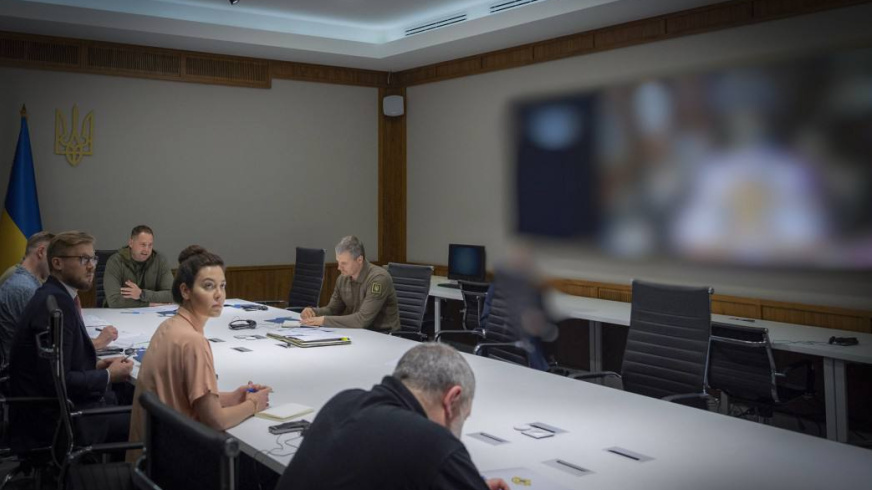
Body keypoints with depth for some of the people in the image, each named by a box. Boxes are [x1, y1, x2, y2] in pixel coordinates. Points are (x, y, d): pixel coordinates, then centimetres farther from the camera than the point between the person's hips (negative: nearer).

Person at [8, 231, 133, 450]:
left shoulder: (54, 296, 8)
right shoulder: (56, 302, -21)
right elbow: (56, 381, -25)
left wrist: (94, 366, 2)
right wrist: (108, 376, -13)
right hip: (52, 421, -9)